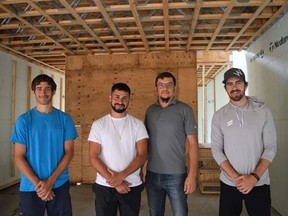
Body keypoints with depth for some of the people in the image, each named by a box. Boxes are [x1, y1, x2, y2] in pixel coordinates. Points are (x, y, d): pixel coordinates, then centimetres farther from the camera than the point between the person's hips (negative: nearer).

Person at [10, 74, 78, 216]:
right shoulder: (24, 120, -2)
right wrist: (37, 183, -13)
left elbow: (69, 152, -3)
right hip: (30, 187, 0)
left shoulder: (65, 119, -1)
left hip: (60, 185, 1)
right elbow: (19, 157, -4)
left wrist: (51, 180, -12)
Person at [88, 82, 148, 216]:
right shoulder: (98, 125, -2)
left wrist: (121, 176, -18)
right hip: (104, 187, 0)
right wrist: (113, 181, -13)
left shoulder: (137, 124, -1)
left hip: (132, 186, 1)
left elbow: (142, 156, -7)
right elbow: (93, 158, -6)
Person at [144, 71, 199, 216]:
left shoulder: (184, 110, -6)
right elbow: (145, 140, 9)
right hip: (152, 175, 4)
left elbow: (193, 143, -7)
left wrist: (192, 174, -12)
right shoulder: (150, 110, 5)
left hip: (176, 176, -3)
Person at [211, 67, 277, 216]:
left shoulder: (263, 112, -3)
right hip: (229, 184, 1)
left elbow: (270, 147, -5)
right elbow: (216, 149, -4)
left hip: (259, 184, 0)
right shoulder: (219, 116, -2)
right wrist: (235, 177, -14)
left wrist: (254, 177, -14)